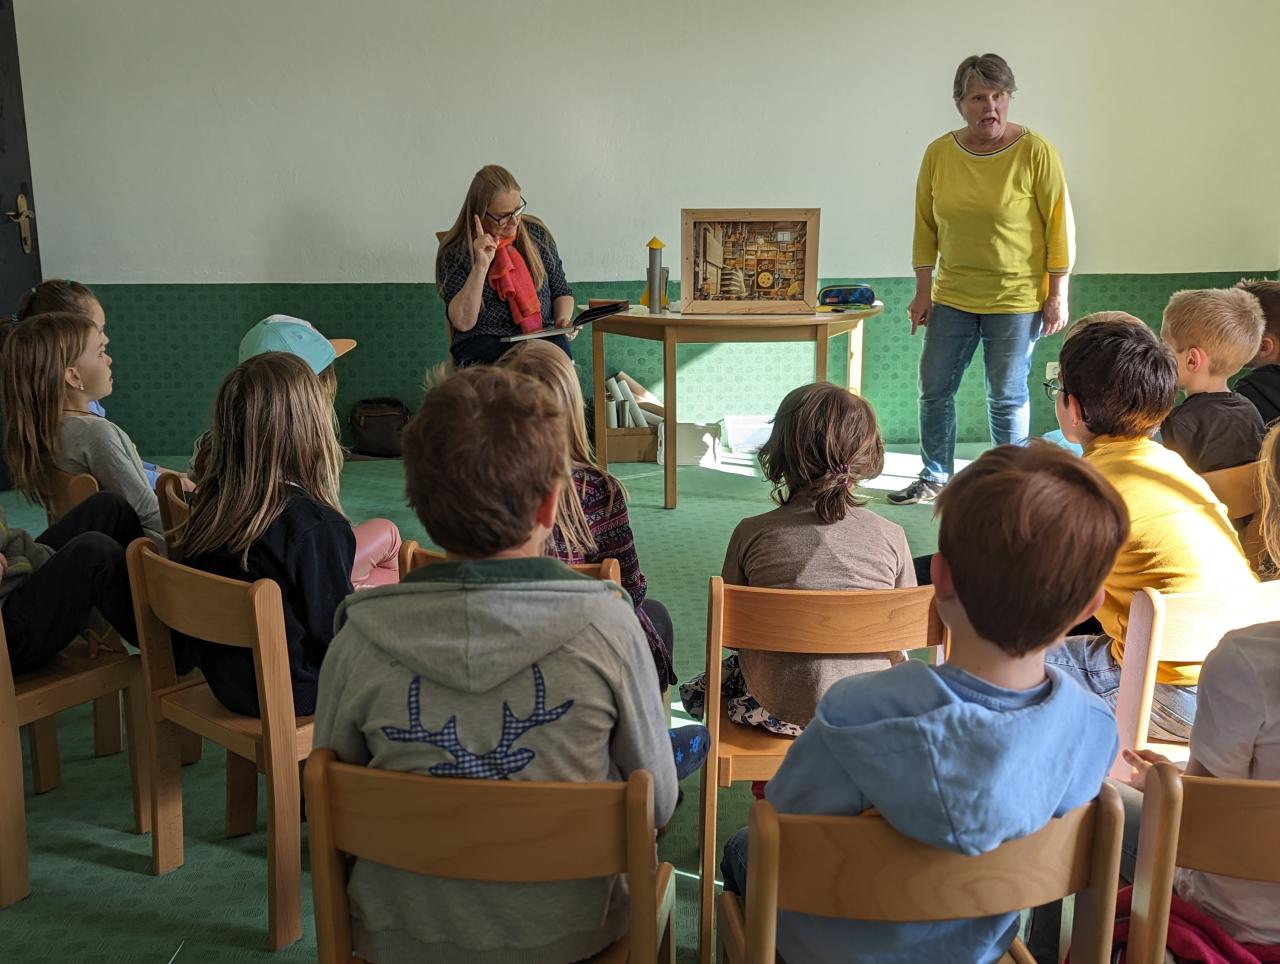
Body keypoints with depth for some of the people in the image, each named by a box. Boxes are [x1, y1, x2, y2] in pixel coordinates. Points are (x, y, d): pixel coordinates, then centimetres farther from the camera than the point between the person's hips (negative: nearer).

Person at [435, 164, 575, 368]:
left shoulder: (537, 234, 11)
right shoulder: (455, 252, -1)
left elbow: (561, 291, 21)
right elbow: (463, 322, -11)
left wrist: (563, 319, -1)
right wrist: (481, 266, -20)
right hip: (483, 343, -4)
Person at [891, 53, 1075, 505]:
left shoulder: (1035, 151, -10)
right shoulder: (938, 153, 0)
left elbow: (1059, 225, -7)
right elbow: (926, 226, 7)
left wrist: (1058, 294, -8)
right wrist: (923, 290, 5)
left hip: (1016, 299, -4)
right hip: (952, 297, 4)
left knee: (1007, 397, 4)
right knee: (934, 390, 8)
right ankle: (935, 477, 24)